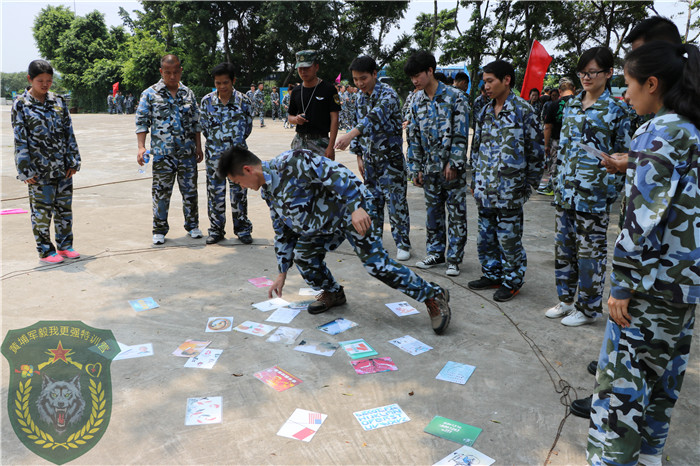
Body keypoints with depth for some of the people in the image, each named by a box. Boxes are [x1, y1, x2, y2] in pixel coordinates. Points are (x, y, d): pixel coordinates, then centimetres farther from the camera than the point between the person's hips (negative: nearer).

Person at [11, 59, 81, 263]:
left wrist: (73, 161, 4)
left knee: (65, 207, 10)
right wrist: (26, 170, -10)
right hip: (39, 170, -4)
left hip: (63, 168, 4)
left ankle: (65, 245, 24)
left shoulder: (59, 102, 7)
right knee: (41, 211, 3)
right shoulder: (21, 105, -3)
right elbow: (20, 140, -6)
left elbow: (69, 133, 9)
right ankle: (45, 250, 15)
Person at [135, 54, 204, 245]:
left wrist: (198, 147, 11)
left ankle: (192, 225, 24)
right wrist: (141, 147, -11)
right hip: (162, 154, -2)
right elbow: (142, 122, 0)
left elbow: (196, 122, 15)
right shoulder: (150, 94, 2)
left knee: (190, 190, 9)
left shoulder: (188, 93, 11)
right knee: (161, 192, 2)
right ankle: (159, 230, 15)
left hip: (188, 153, 3)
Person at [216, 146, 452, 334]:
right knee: (303, 254, 1)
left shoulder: (289, 162, -23)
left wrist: (356, 207, -38)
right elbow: (283, 232, 17)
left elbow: (335, 173, -30)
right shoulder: (267, 191, 8)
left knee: (376, 264, -13)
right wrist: (282, 273, 19)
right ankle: (333, 293, 25)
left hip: (349, 209, -9)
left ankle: (433, 296, -3)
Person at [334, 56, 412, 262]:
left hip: (390, 158, -6)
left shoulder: (388, 95, -16)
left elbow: (375, 117, -35)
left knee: (395, 202, -2)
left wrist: (351, 134, -50)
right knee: (372, 201, 11)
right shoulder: (360, 97, 8)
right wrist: (359, 155, 10)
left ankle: (403, 244, 10)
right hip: (370, 158, 7)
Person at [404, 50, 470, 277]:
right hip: (430, 167, 5)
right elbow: (414, 136, 10)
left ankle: (454, 258, 11)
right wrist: (416, 168, 6)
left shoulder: (455, 96, -8)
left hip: (452, 167, -5)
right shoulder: (416, 100, 8)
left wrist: (454, 163, -15)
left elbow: (461, 134, -10)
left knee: (456, 213, 2)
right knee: (433, 211, 13)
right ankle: (435, 252, 25)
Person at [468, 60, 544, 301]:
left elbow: (535, 150, -5)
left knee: (509, 238, 2)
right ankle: (492, 274, 30)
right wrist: (475, 181, 16)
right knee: (486, 235, 14)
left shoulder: (523, 110, -7)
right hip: (485, 190, 7)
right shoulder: (485, 112, 12)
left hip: (509, 189, -7)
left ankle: (512, 281, 18)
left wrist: (529, 184, -4)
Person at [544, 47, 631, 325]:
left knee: (591, 250, 3)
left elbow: (622, 155, -4)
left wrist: (611, 190, -8)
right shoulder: (572, 104, 11)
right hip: (566, 189, 6)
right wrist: (559, 181, 14)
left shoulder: (615, 109, -5)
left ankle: (589, 308, 17)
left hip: (593, 194, -6)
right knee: (563, 245, 12)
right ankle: (567, 299, 28)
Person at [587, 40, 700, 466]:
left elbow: (645, 218, -21)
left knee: (624, 375, -1)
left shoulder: (660, 132, -16)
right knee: (664, 364, 20)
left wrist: (622, 284, -18)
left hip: (655, 277, -10)